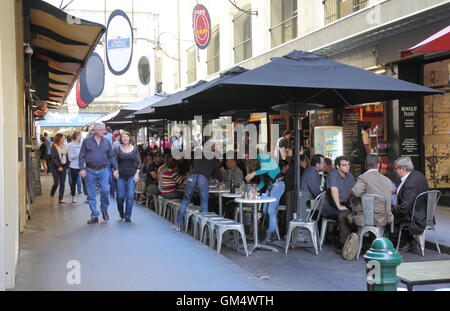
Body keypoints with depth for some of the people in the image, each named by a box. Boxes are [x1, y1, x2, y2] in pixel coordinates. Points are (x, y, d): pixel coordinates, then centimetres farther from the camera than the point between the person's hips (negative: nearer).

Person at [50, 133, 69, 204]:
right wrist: (59, 166, -20)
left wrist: (67, 166, 5)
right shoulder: (54, 147, -7)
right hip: (56, 168, -5)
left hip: (63, 167, 5)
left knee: (62, 184, 2)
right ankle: (51, 195, 19)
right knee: (56, 183, -6)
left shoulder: (64, 147, 8)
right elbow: (54, 158, -13)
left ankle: (61, 199, 6)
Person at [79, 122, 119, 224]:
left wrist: (115, 169, 5)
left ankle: (104, 210, 17)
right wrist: (82, 169, -8)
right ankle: (94, 216, 13)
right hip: (90, 171, -1)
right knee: (91, 194, 3)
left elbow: (111, 156, 10)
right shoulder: (87, 141, 0)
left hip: (103, 170, 1)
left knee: (105, 191, -9)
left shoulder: (107, 142, 6)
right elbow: (81, 156, 1)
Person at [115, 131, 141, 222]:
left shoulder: (135, 149, 6)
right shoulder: (118, 149, 3)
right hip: (121, 176, 0)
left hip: (132, 176, 0)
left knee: (130, 196, -5)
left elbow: (139, 162, 6)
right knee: (120, 196, 0)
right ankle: (121, 212, 28)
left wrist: (137, 174, -3)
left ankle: (127, 216, 4)